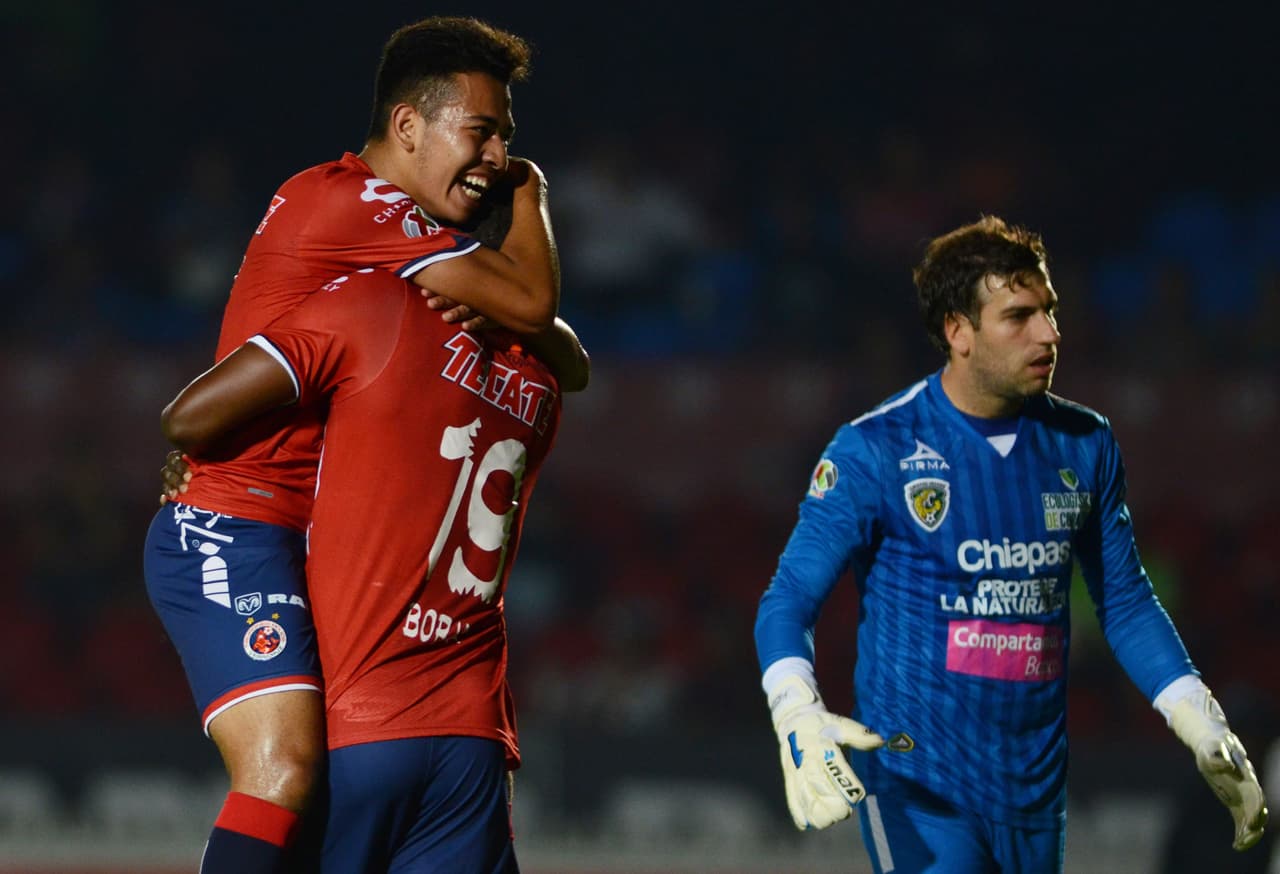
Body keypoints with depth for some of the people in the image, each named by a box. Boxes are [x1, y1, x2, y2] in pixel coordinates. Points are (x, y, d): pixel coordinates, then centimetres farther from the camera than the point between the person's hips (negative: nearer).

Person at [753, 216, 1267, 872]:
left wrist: (1206, 734, 9)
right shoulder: (873, 452, -8)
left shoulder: (1084, 445, 6)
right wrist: (798, 718, -26)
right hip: (921, 788, -5)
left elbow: (1125, 602, 16)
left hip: (1038, 787, 5)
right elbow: (790, 600, -7)